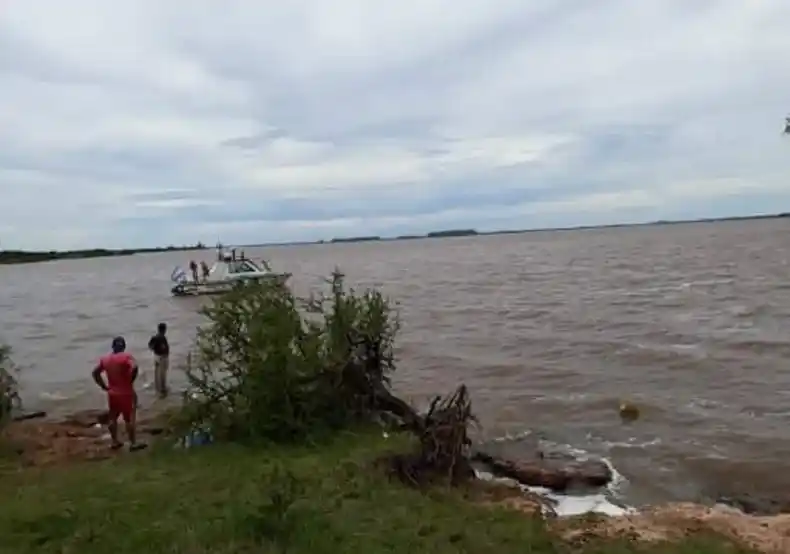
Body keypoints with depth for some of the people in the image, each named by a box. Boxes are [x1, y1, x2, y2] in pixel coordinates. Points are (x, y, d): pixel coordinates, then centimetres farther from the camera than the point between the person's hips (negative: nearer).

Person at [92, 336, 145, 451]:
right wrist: (130, 381, -16)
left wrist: (103, 386, 10)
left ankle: (115, 442, 25)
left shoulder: (105, 358, 5)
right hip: (126, 393, -5)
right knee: (129, 419, 2)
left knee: (113, 418, 17)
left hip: (112, 393, 5)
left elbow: (95, 372, 9)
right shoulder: (126, 356, -14)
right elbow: (134, 367, -31)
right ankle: (133, 443, 5)